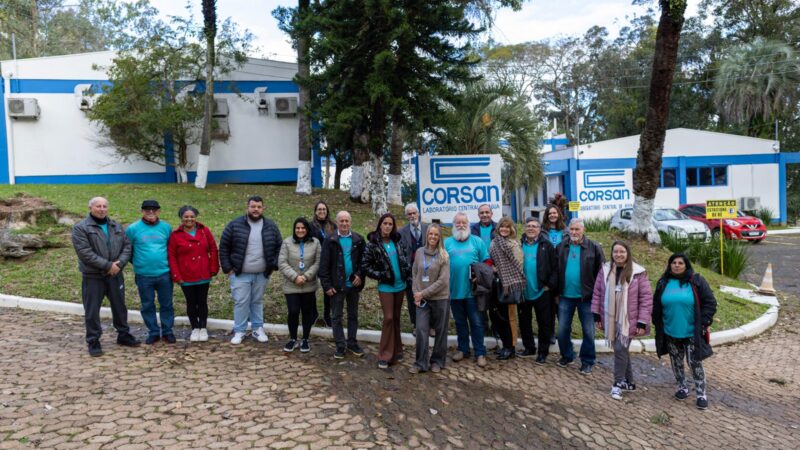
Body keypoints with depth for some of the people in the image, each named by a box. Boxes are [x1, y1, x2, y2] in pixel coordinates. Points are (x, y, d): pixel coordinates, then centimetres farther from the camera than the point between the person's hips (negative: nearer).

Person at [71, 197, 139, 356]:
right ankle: (93, 341, 14)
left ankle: (123, 335, 29)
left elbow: (126, 246, 6)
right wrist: (108, 265, -19)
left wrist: (119, 263, -11)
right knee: (92, 310, 3)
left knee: (119, 306, 14)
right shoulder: (80, 228, -8)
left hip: (116, 274, 5)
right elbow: (85, 253, -17)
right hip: (93, 276, -5)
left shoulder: (116, 226, 10)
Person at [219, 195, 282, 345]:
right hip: (240, 274, -2)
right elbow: (224, 247, -1)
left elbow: (279, 247, 10)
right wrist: (227, 268, -5)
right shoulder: (235, 225, -5)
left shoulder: (271, 226, 2)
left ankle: (258, 329, 24)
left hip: (262, 274, 2)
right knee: (241, 302, 1)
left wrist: (274, 265, 1)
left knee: (258, 302, 13)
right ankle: (239, 331, 13)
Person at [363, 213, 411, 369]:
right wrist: (380, 276, -15)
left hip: (400, 286, 4)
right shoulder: (373, 244, -10)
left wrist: (406, 272, 2)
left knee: (396, 318, 13)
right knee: (388, 318, -7)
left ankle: (396, 351, 24)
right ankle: (385, 355, 2)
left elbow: (405, 257, 16)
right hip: (385, 287, -4)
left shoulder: (397, 241, 3)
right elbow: (365, 266, -9)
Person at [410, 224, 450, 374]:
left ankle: (437, 361, 23)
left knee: (440, 331, 8)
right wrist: (416, 293, -3)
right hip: (422, 299, 3)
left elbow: (443, 280, -13)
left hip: (440, 298, -2)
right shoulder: (419, 252, 3)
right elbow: (414, 274, 8)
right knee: (421, 330, -1)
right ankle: (421, 363, 10)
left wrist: (424, 293, -15)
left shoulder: (444, 256, -8)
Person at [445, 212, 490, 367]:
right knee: (460, 322, 14)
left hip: (473, 290, -1)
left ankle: (480, 353, 12)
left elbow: (486, 262, 5)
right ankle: (463, 349, 27)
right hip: (454, 290, 2)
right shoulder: (447, 242, 5)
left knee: (476, 322, 3)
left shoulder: (477, 241, 3)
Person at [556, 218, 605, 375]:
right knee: (562, 329, 10)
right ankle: (566, 356, 30)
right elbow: (556, 271, 8)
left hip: (586, 296, -3)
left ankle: (587, 361, 21)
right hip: (565, 296, 3)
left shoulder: (593, 247, -6)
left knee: (588, 331, 6)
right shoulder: (562, 247, 3)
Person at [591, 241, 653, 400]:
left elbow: (646, 298, -8)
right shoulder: (605, 270, 2)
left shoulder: (638, 273, -9)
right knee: (621, 350, 14)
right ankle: (629, 381, 29)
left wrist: (642, 322, -11)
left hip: (628, 321, -4)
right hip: (610, 320, 4)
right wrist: (597, 315, 4)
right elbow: (597, 293, 6)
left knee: (620, 349, -9)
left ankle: (618, 384, 5)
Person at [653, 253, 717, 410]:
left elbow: (710, 303, -5)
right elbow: (656, 307, 10)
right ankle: (682, 388, 31)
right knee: (676, 362, 15)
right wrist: (657, 324, 7)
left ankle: (701, 394, 14)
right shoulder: (663, 283, 2)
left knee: (695, 363, 1)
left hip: (692, 333, -3)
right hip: (670, 333, 3)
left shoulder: (697, 281, -7)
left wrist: (704, 323, -11)